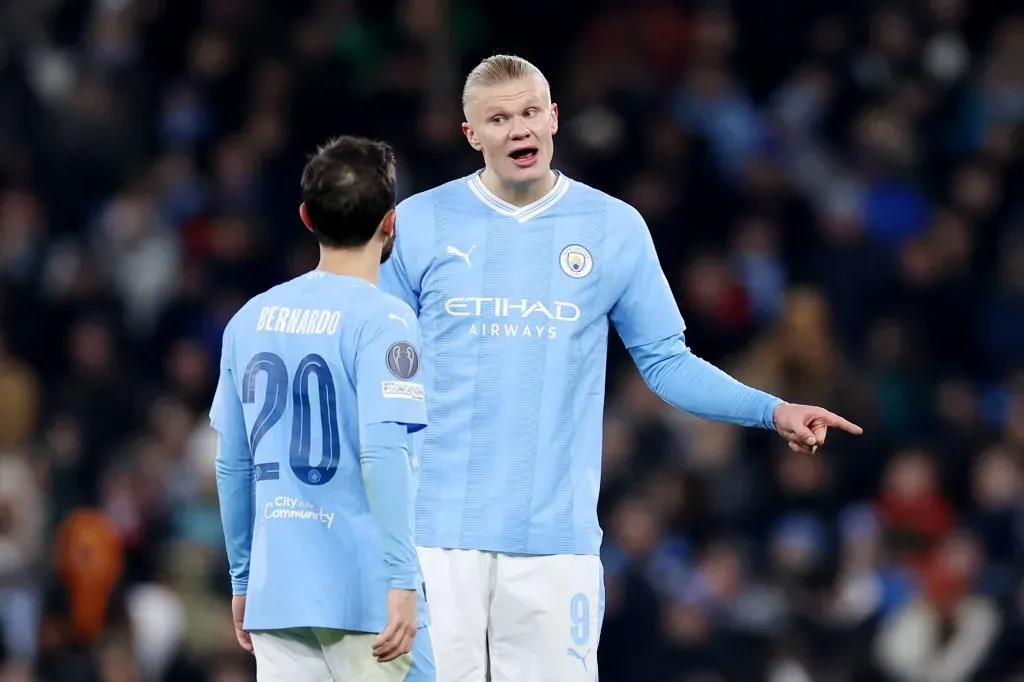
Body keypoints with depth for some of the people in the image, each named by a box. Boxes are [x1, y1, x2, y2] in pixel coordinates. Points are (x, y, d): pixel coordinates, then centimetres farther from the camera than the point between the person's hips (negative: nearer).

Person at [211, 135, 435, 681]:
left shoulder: (252, 320, 10)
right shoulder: (382, 320, -8)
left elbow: (232, 465, 13)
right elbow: (382, 452, -19)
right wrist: (401, 580, -20)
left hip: (277, 592, 5)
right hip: (363, 593, -5)